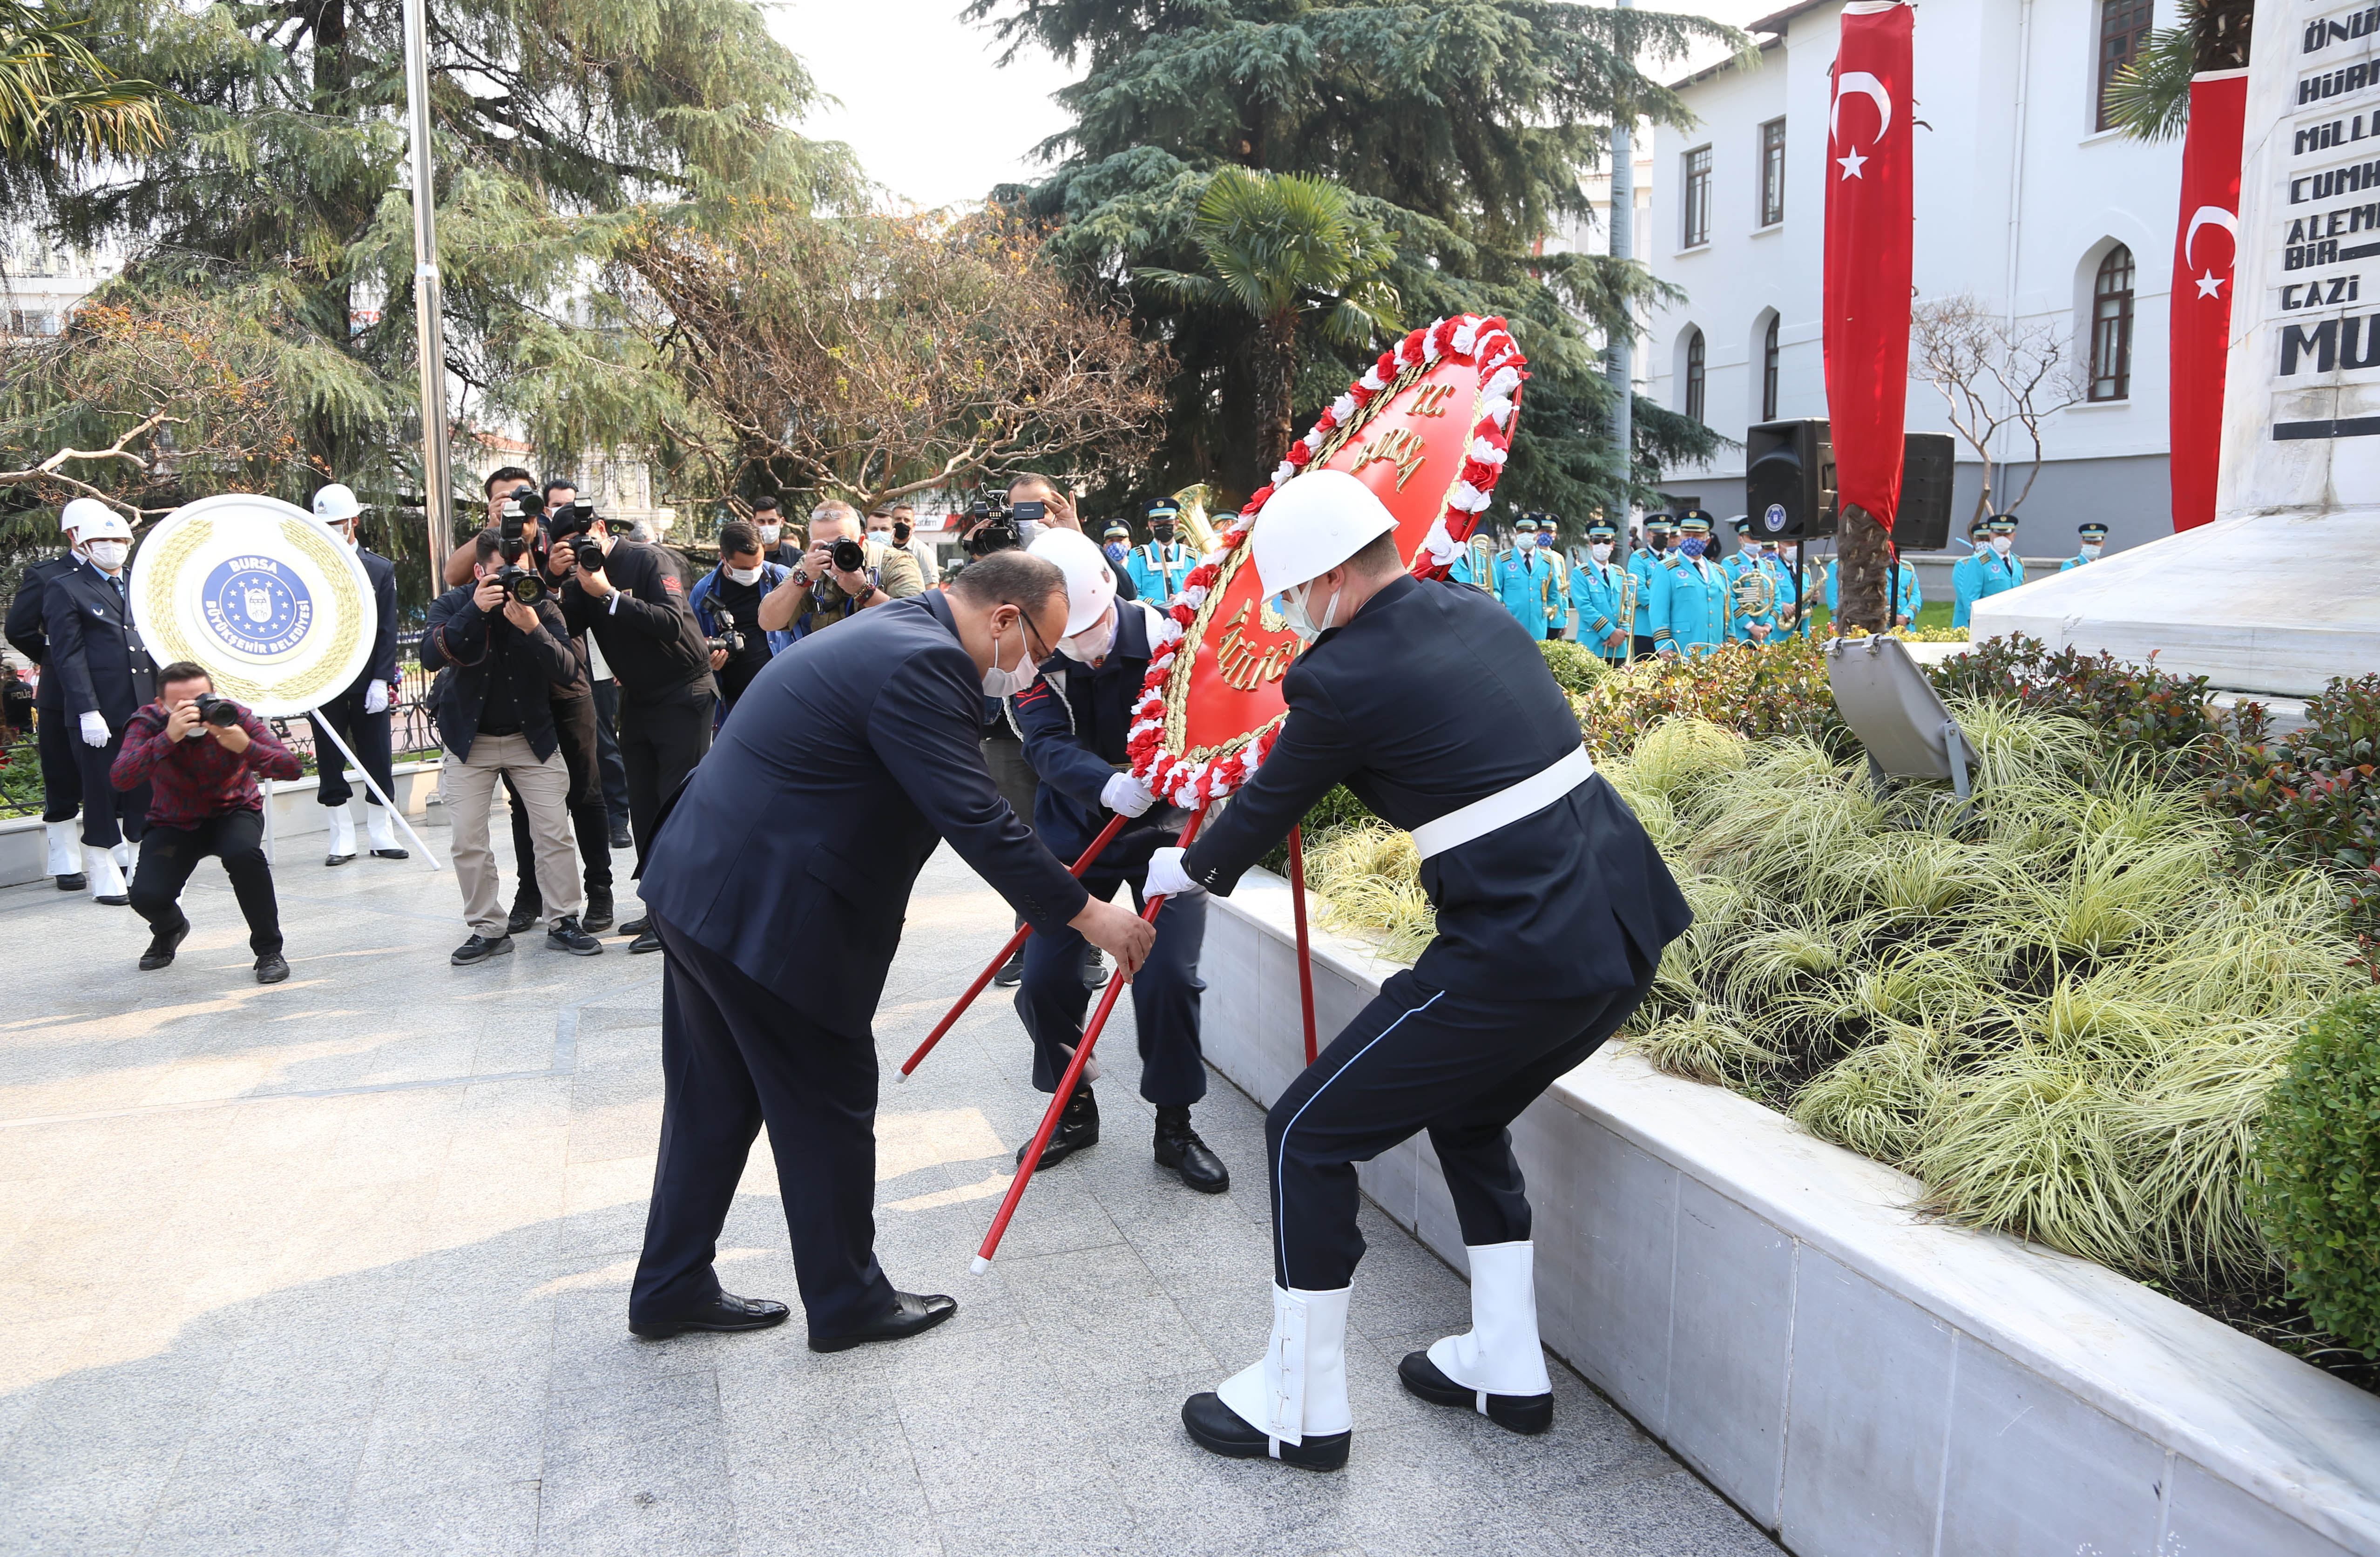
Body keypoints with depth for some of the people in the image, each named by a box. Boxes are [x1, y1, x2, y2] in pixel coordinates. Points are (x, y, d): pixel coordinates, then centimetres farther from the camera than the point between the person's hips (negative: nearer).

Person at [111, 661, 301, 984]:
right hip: (175, 823, 1)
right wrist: (169, 737, -47)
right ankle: (170, 929, 20)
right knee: (146, 896, -22)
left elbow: (291, 769, -27)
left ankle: (269, 951, -17)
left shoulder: (232, 716, -19)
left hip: (233, 812, -1)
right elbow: (120, 780, -36)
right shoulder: (148, 724, -19)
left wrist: (246, 747, -45)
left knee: (244, 852, -36)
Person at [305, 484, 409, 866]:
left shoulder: (380, 570, 4)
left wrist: (381, 681, -7)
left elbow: (387, 631, 1)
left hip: (369, 684, 0)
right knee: (330, 767, 4)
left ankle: (382, 837, 14)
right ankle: (342, 841, 12)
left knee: (377, 764, 4)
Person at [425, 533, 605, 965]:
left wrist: (533, 629, -31)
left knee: (555, 833, -5)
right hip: (469, 739, 0)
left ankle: (564, 922, 6)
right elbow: (430, 657, -22)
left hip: (533, 738, 0)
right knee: (468, 841, -3)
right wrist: (475, 611, -32)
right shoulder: (453, 604, -4)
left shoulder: (543, 608, -5)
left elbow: (569, 671, -17)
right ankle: (489, 929, 8)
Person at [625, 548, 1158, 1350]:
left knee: (716, 1102, 20)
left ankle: (671, 1288, 33)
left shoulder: (889, 634, 14)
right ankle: (847, 1301, 22)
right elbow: (978, 819, -23)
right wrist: (1086, 914, -16)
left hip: (698, 886, 10)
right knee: (828, 1108, 6)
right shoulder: (923, 665, -20)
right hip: (765, 916, -10)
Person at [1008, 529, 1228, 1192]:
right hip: (1075, 831, 2)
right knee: (1044, 976, -3)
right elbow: (1048, 745, -26)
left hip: (1164, 825, -2)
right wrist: (1108, 784, -47)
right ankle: (1075, 1110, 22)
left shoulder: (1162, 635, -18)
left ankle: (1175, 1124, 9)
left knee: (1167, 974, -14)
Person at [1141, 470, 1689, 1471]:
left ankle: (1303, 1407, 18)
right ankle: (1507, 1367, 35)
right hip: (1629, 921, 9)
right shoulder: (1477, 615, 12)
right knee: (1468, 1113, 29)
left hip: (1522, 956, -9)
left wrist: (1189, 870, 24)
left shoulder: (1346, 676, -12)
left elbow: (1269, 805, 3)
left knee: (1308, 1133, 5)